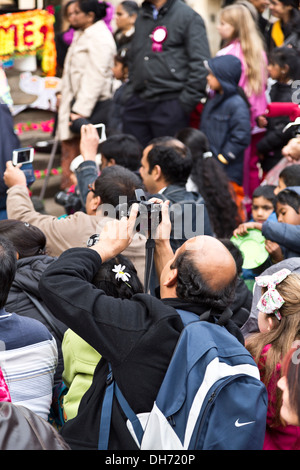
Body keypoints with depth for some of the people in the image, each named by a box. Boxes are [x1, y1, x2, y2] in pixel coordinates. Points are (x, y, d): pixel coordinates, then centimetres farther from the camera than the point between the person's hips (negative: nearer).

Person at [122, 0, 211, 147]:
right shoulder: (141, 17, 17)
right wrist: (131, 94, 16)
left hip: (170, 105, -6)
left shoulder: (189, 16, -5)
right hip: (138, 104, 6)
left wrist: (185, 103, -14)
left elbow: (200, 65, -11)